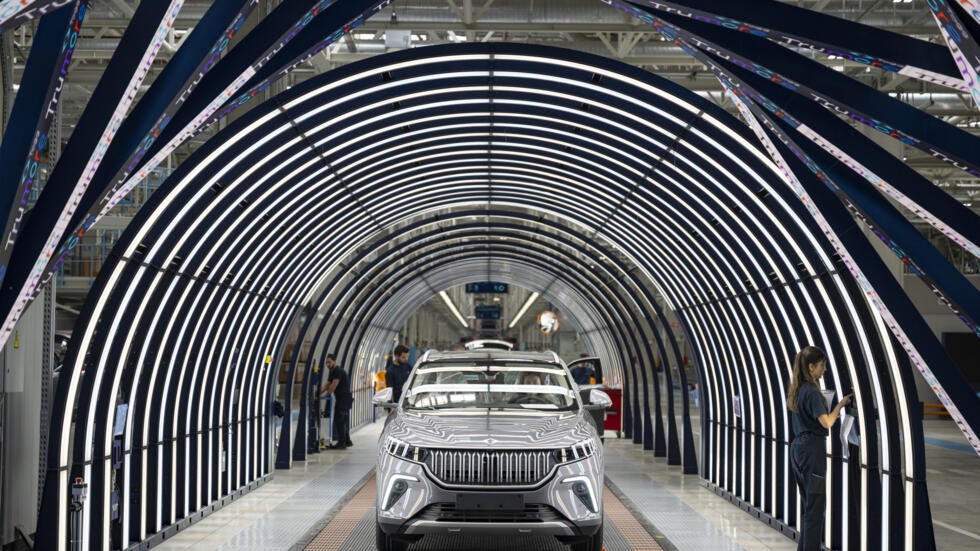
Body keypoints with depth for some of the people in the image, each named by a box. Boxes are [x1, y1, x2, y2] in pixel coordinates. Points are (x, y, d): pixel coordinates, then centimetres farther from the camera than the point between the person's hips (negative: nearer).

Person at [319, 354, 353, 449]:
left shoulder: (338, 371, -15)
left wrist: (325, 395, -11)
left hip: (344, 398, -10)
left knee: (339, 421, -9)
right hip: (341, 399, 10)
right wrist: (319, 393, 6)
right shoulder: (333, 372, 16)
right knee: (343, 421, 14)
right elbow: (327, 385, 19)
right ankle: (347, 441, 21)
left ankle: (341, 443, -6)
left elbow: (333, 386, -19)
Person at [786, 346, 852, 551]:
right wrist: (840, 405, -8)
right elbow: (826, 423, -21)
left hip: (797, 448, 9)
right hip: (812, 449, -9)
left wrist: (832, 413, 15)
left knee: (807, 503, 16)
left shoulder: (796, 390, 11)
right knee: (816, 504, -3)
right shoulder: (811, 391, -17)